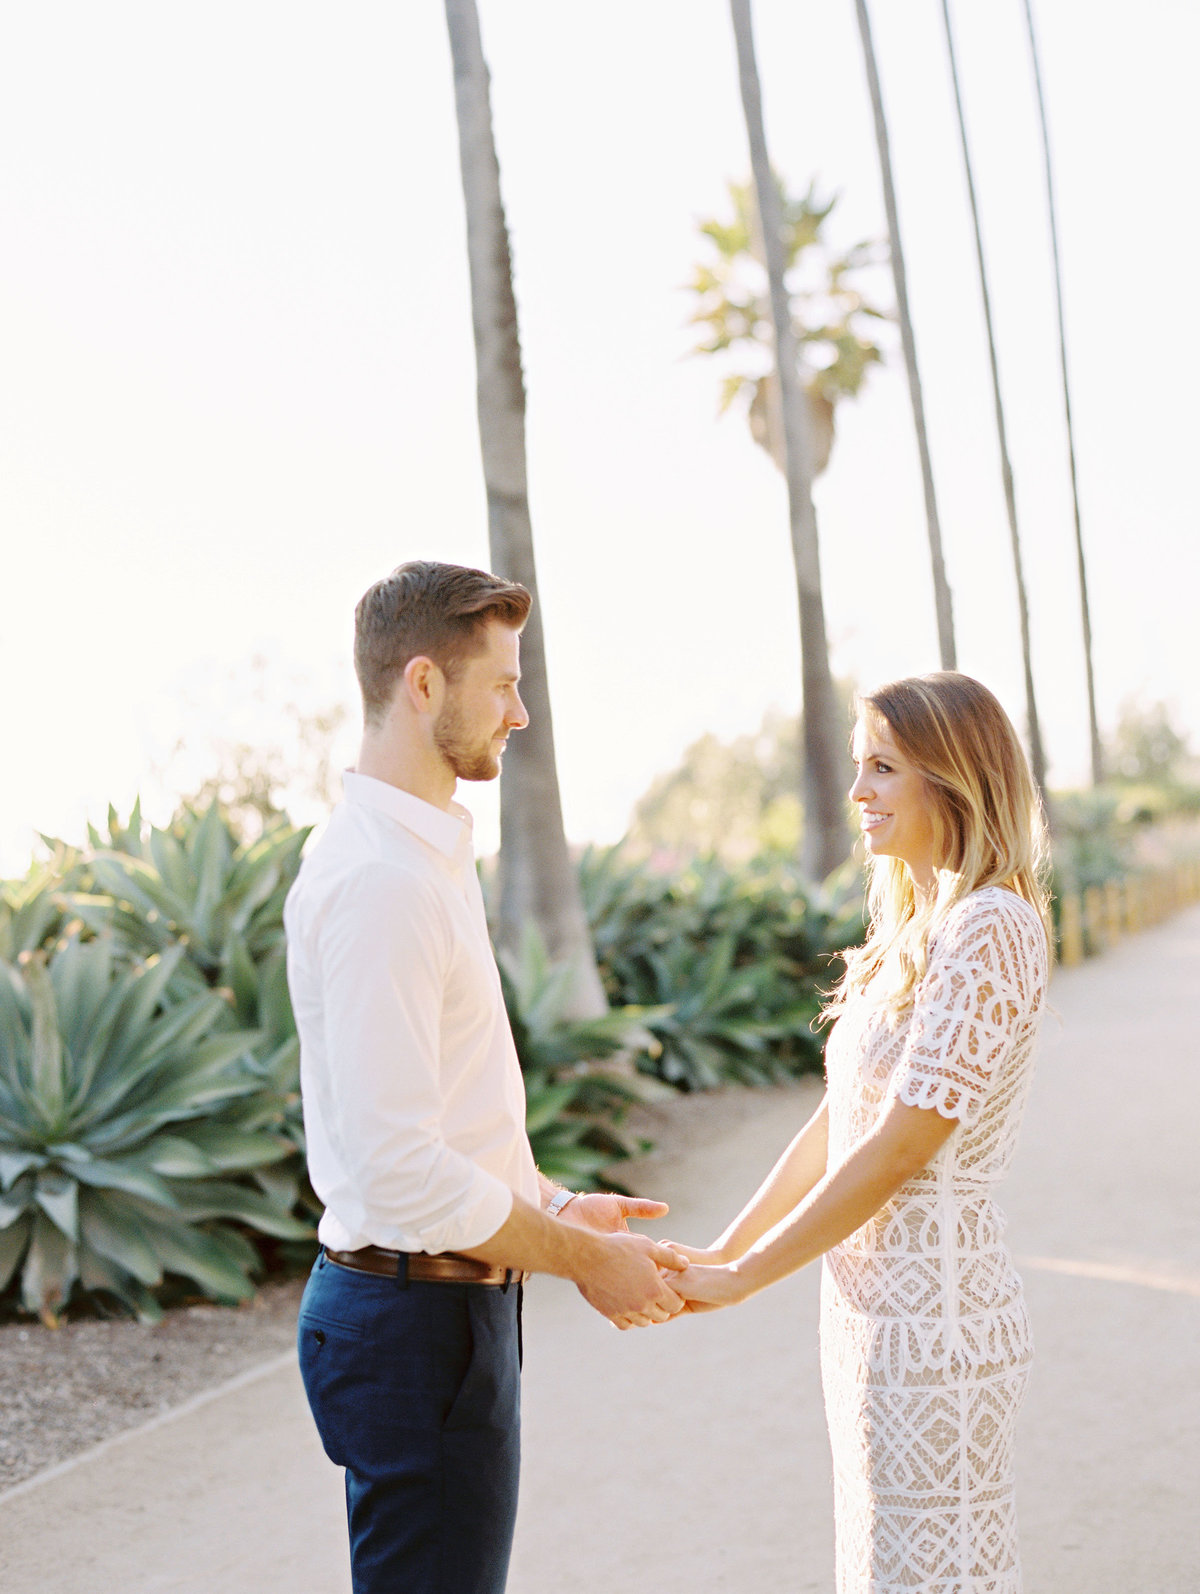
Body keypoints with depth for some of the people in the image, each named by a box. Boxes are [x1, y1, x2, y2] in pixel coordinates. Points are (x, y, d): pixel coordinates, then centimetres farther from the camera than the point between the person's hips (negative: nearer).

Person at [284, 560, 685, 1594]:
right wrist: (581, 1258, -14)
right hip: (418, 1322, -10)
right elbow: (397, 1170, -25)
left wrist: (557, 1207, 12)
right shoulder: (376, 879, -22)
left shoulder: (425, 854, 11)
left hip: (452, 1303, 10)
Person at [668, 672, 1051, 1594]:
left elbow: (902, 1145, -19)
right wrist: (722, 1250, 10)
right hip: (872, 1301, 9)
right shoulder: (913, 930, 13)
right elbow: (837, 1122, 15)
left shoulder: (989, 929, -17)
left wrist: (741, 1277, -13)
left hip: (932, 1308, -9)